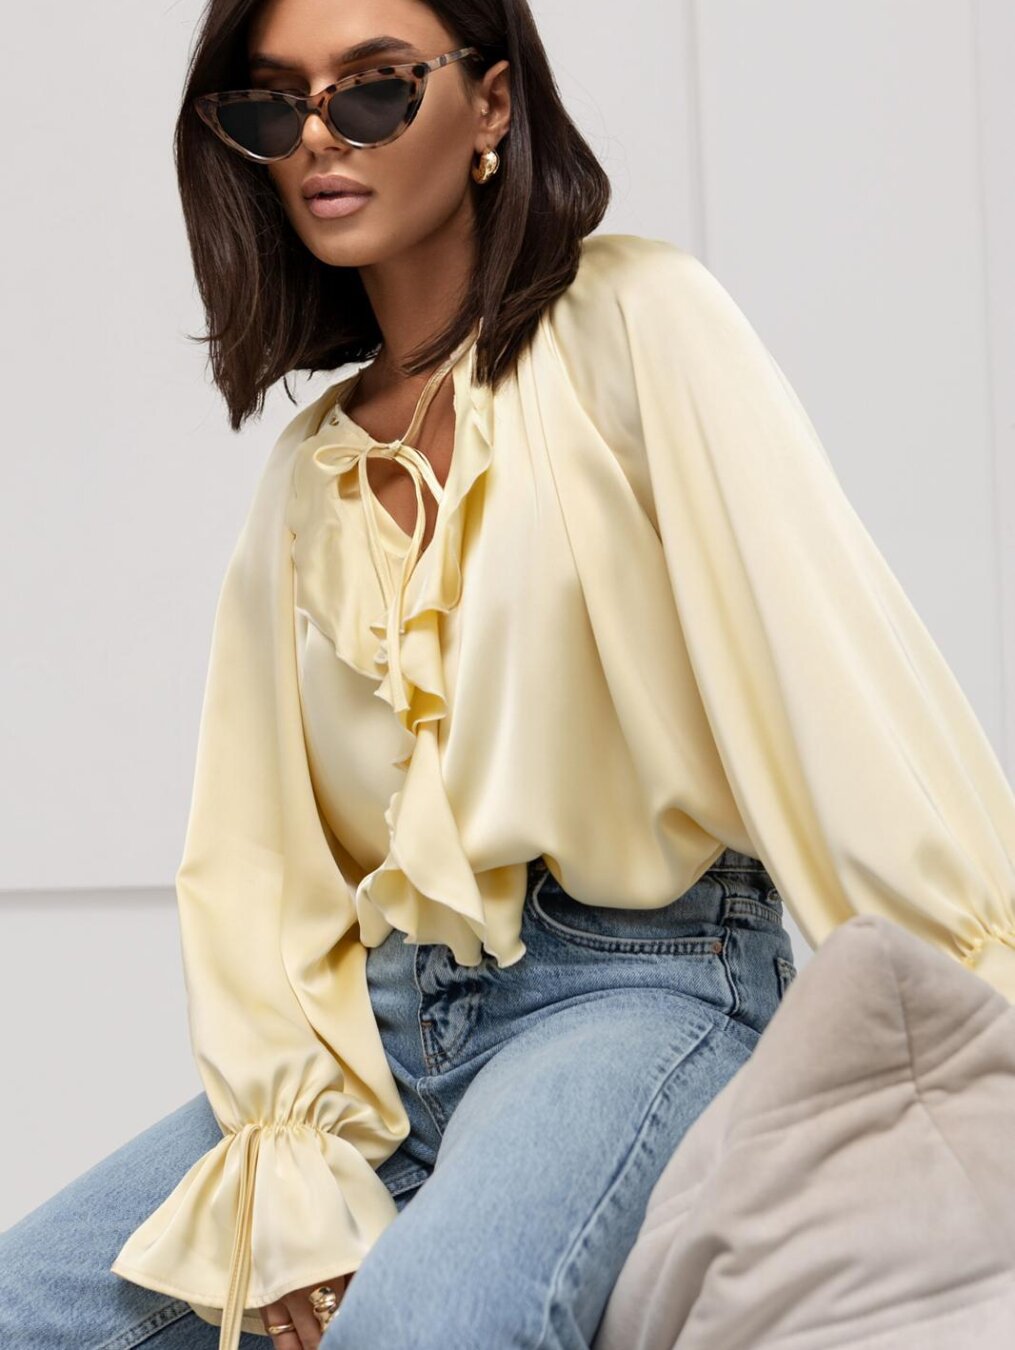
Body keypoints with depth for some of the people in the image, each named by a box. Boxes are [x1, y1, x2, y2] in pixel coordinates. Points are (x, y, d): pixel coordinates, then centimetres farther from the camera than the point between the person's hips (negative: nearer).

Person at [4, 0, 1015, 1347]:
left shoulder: (635, 319, -2)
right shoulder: (305, 473, 14)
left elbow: (833, 658, -12)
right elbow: (250, 853, 8)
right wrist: (289, 1181, -6)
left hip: (641, 982, -5)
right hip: (384, 1017, 6)